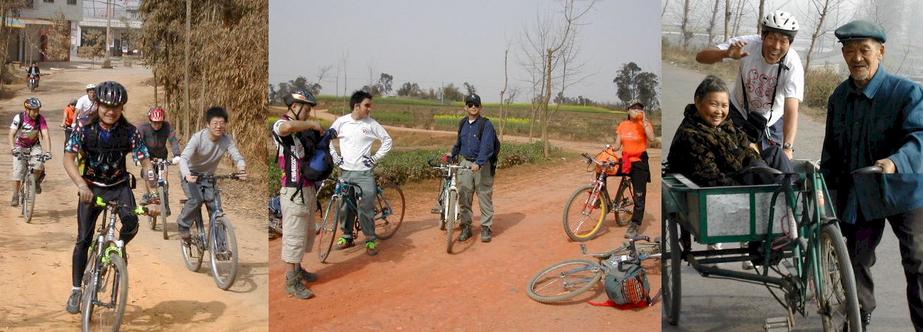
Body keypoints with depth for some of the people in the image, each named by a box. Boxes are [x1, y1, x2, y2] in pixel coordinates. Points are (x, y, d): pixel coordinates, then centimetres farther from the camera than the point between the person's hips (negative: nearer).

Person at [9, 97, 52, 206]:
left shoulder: (40, 119, -19)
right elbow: (11, 134, -26)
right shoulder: (19, 117, -21)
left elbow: (46, 135, -25)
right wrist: (12, 148, -43)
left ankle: (37, 181, 6)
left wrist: (48, 151, -39)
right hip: (20, 147, 0)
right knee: (17, 171, -13)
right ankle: (15, 196, 0)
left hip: (34, 146, 0)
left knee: (39, 165, -26)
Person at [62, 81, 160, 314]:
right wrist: (81, 185, -42)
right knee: (83, 239, -3)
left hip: (119, 186, 0)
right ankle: (76, 290, 12)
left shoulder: (130, 133, -15)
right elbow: (68, 158, -24)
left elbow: (146, 164, -17)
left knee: (131, 223, -27)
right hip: (91, 187, 0)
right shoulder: (85, 130, -15)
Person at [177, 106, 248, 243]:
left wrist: (242, 168, -53)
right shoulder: (198, 138, -26)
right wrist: (187, 175, -56)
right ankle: (183, 226, -1)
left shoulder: (227, 140, -18)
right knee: (196, 200, -27)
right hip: (192, 174, -3)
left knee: (215, 206, -9)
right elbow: (183, 158, -36)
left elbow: (237, 156, -28)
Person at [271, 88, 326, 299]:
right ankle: (292, 281, 3)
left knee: (306, 232, 20)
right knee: (294, 235, -4)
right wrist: (312, 124, -24)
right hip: (293, 191, -9)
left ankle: (297, 268, 35)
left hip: (308, 189, 9)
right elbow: (289, 127, -38)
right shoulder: (281, 125, -13)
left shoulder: (303, 129, 16)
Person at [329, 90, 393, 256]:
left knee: (366, 207, -5)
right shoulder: (341, 121, 1)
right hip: (345, 172, 2)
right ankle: (347, 236, 25)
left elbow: (387, 140, 6)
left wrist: (376, 158, -1)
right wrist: (334, 155, 4)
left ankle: (371, 240, 7)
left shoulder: (372, 124, -2)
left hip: (365, 173, -2)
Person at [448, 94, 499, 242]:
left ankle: (486, 228, 7)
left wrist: (478, 163, -31)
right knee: (463, 196, 3)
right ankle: (466, 227, 13)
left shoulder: (486, 124, -10)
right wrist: (452, 154, 24)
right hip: (465, 162, 5)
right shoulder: (462, 124, 11)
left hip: (482, 165, -5)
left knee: (484, 196, -2)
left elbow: (486, 146, -21)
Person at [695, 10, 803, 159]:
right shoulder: (748, 44, -26)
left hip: (773, 121, 0)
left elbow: (791, 109, -34)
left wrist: (787, 148, -46)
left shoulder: (793, 64, -27)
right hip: (739, 113, 0)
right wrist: (727, 53, -49)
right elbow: (701, 56, -28)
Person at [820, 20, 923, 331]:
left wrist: (895, 161, -45)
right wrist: (826, 188, 10)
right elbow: (832, 148, 12)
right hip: (858, 195, 5)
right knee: (858, 259, 14)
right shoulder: (840, 96, 4)